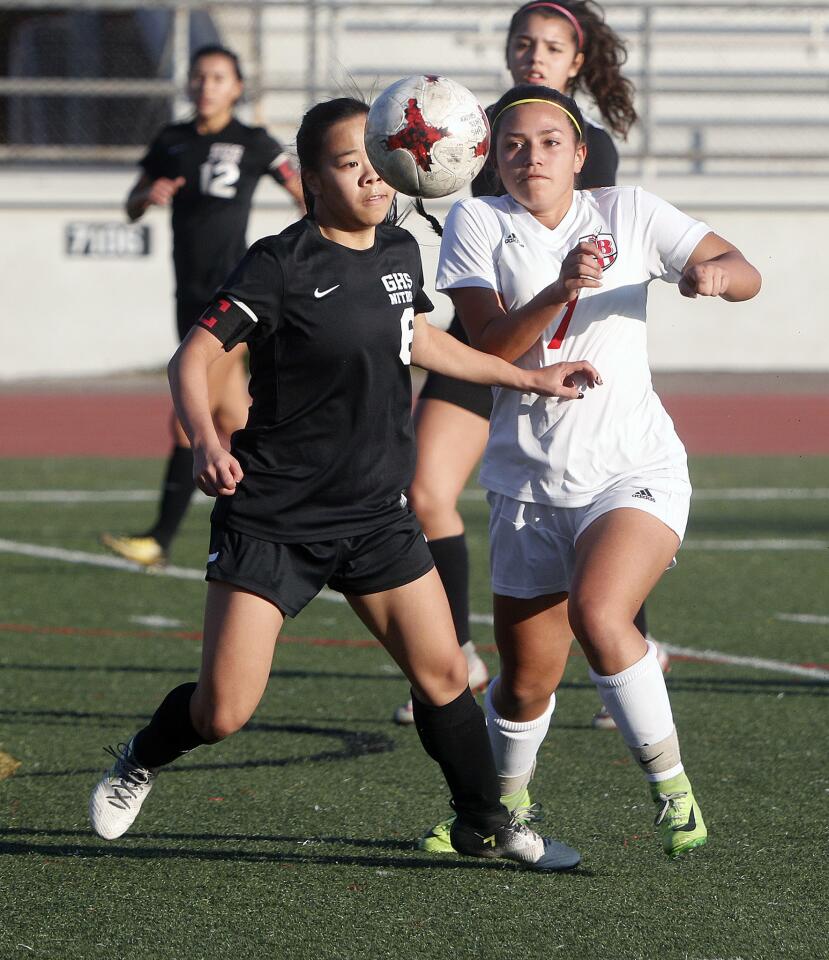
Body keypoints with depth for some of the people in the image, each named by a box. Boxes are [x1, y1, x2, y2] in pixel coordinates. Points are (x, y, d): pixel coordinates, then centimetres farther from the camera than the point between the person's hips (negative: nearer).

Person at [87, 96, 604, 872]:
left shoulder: (399, 253, 5)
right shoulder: (281, 264, -15)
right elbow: (192, 357, -21)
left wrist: (527, 378, 29)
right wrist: (204, 442, -39)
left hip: (376, 514, 6)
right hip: (272, 516, -5)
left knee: (442, 673, 2)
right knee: (223, 711, -8)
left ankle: (485, 822, 23)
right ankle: (142, 762, 24)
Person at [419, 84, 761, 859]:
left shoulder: (628, 213, 0)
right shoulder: (477, 222, -2)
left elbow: (744, 274, 4)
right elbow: (485, 346, -13)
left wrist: (715, 274, -20)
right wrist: (559, 291, -29)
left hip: (635, 472, -2)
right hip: (528, 487, 2)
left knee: (597, 612, -28)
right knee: (526, 679, 7)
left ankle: (671, 786, -13)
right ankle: (502, 804, 37)